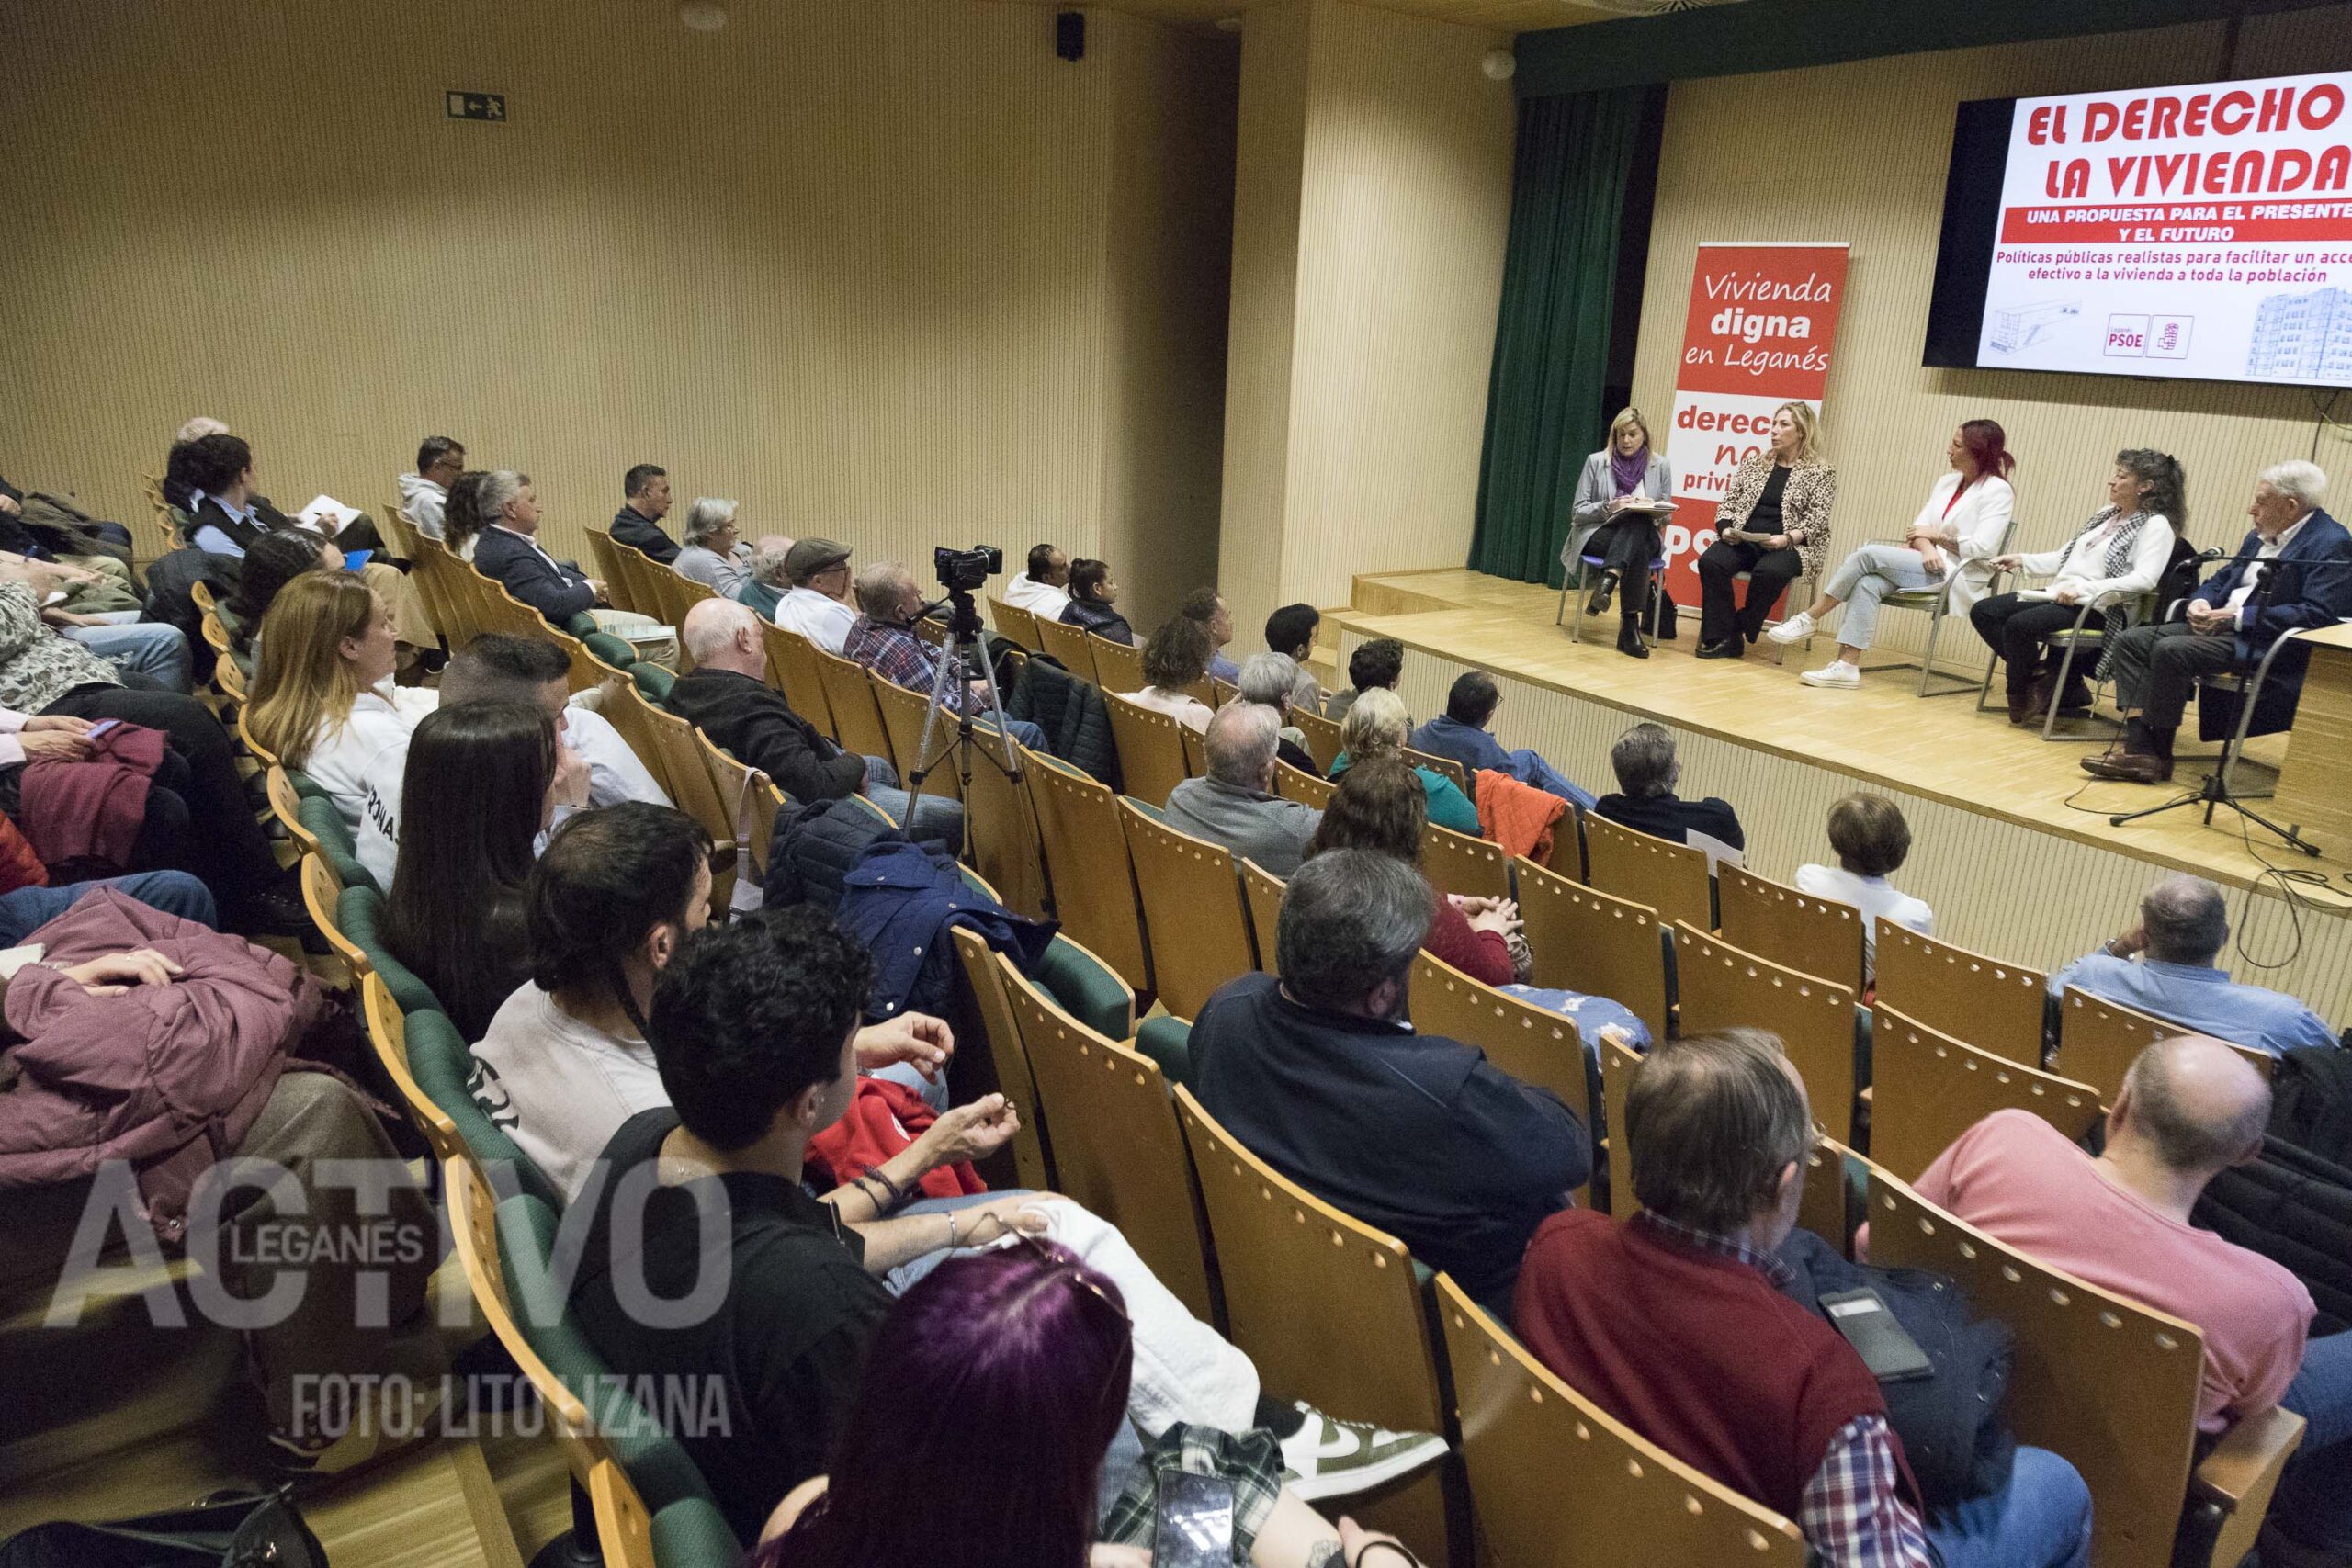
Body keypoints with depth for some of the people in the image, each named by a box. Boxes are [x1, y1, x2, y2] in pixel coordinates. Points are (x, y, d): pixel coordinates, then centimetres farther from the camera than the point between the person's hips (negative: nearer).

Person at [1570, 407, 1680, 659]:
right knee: (1637, 552, -35)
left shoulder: (1661, 466, 7)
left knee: (1638, 522, -36)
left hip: (1642, 536, 1)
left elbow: (1666, 515, 12)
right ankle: (1630, 626, -40)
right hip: (1598, 534, -1)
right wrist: (1608, 507, -16)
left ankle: (1607, 581, -46)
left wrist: (1652, 508, -12)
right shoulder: (1596, 461, 3)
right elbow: (1577, 512, 1)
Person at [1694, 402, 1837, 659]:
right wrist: (1726, 528, -6)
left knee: (1769, 571, -37)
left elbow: (1816, 521, -4)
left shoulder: (1821, 473, 4)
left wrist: (1786, 538, -22)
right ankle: (1721, 638, -23)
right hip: (1742, 541, 4)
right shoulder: (1754, 462, 17)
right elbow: (1728, 503, 15)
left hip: (1790, 547, -3)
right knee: (1711, 561, -28)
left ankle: (1739, 631, -14)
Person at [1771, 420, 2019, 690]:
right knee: (1867, 584, -25)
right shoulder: (1947, 482, 17)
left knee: (1868, 554, -23)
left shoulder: (1998, 491, -6)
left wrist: (1936, 536, -8)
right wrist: (1926, 547, -14)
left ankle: (1808, 618, -15)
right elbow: (1920, 526, 8)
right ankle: (1847, 665, -31)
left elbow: (1983, 547, -16)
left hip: (1957, 576, -7)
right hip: (1931, 565, 7)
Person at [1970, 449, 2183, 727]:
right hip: (2061, 595, 9)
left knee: (2019, 624, -32)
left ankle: (2022, 697, -7)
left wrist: (2084, 588, -27)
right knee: (1982, 612, -6)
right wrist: (2022, 560, 11)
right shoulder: (2107, 514, 19)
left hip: (2099, 609, -9)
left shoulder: (2155, 525, -6)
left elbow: (2144, 579, -20)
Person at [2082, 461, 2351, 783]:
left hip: (2265, 643, -9)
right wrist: (2200, 602, -1)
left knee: (2170, 651, -29)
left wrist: (2238, 618, -20)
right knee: (2128, 642, -7)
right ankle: (2140, 749, -17)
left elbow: (2318, 613, -19)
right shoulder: (2260, 536, 17)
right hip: (2221, 625, 9)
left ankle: (2157, 753, -15)